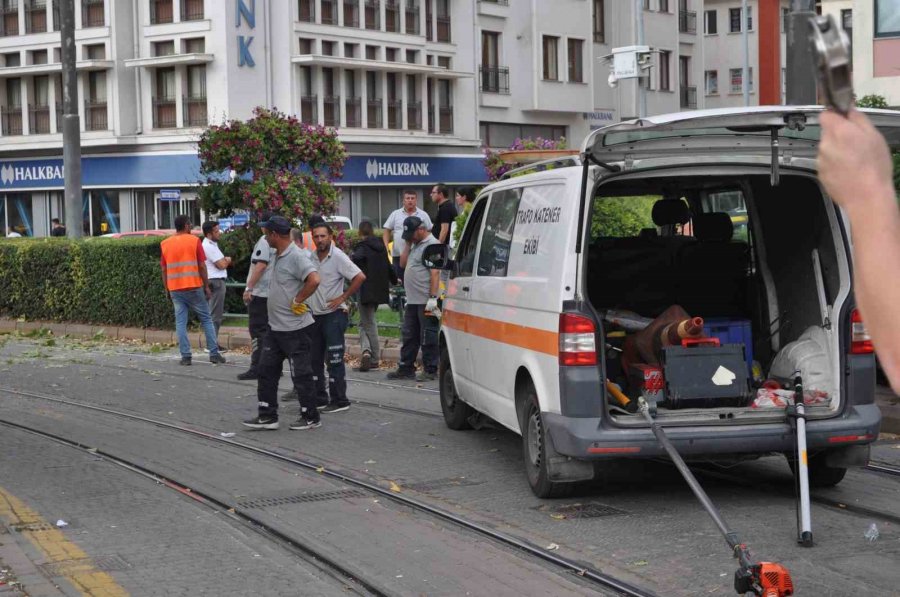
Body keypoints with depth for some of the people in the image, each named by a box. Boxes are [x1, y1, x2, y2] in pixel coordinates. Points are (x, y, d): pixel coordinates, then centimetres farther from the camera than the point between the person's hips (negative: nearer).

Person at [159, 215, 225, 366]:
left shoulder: (165, 244, 5)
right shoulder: (194, 240, -4)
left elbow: (164, 270, 7)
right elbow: (202, 266, -6)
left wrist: (167, 290, 14)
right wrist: (207, 287, 1)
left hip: (175, 289, 2)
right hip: (194, 287, -2)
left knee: (180, 322, 4)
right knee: (206, 319, 7)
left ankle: (185, 356, -3)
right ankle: (214, 354, 4)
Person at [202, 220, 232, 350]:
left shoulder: (212, 244, 17)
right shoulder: (209, 246, -15)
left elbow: (221, 262, 21)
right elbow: (222, 265, -15)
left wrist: (224, 260, 1)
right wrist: (227, 260, 4)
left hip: (216, 281, 11)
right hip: (216, 281, -11)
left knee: (214, 314, 13)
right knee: (215, 315, -9)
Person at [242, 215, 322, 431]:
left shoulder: (296, 257, -19)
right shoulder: (278, 257, 12)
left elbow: (314, 280, -32)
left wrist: (297, 301, -22)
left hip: (295, 328, -10)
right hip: (275, 326, 10)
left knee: (300, 374, 0)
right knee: (266, 370, 10)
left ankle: (310, 418, 11)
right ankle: (267, 416, 16)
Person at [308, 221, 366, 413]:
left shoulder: (338, 257, -12)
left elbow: (360, 277, -17)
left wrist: (343, 297, -15)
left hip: (334, 314, -7)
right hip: (315, 314, 7)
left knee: (334, 359, -7)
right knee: (314, 359, 11)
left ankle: (340, 400, -1)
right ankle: (319, 398, 20)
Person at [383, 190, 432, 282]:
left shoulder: (423, 215, 4)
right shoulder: (395, 214, 5)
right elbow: (387, 230, 7)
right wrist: (386, 246, -6)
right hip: (398, 254, 1)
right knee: (399, 281, 5)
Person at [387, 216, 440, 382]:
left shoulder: (432, 244, -13)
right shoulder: (416, 245, 18)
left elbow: (435, 273, -19)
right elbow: (403, 263, 20)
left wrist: (432, 298, -25)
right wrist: (408, 244, 10)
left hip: (426, 301, -10)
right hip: (412, 300, 10)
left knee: (428, 337, -3)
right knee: (409, 335, 14)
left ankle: (430, 370, 3)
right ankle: (405, 368, 20)